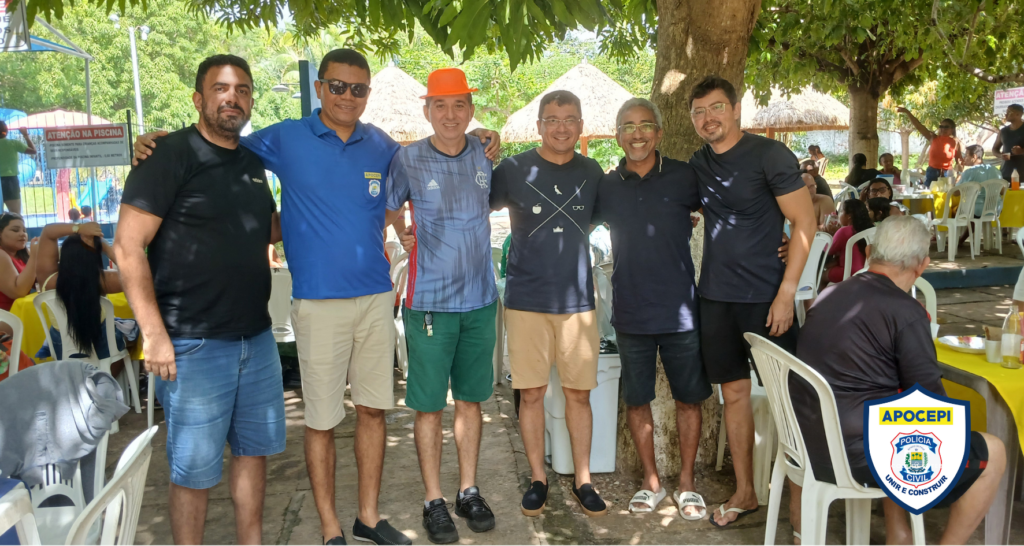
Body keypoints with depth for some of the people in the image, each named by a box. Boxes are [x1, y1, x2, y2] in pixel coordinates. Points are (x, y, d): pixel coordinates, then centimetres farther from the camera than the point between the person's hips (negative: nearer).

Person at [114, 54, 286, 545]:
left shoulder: (253, 162, 11)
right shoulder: (170, 155, -9)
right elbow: (128, 246, -13)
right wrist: (154, 333, -19)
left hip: (256, 338, 7)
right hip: (194, 344, -7)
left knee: (254, 450, 17)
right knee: (195, 468, 4)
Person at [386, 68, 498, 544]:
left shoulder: (484, 155, 3)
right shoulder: (408, 159, -7)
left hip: (480, 299, 3)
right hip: (430, 303, -3)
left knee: (470, 399, 12)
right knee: (429, 406, 4)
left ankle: (469, 491, 26)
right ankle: (434, 501, 18)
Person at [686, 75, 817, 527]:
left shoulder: (769, 154, -8)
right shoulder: (698, 163, 8)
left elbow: (805, 222, -11)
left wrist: (786, 293, -16)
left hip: (764, 297, -5)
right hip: (715, 297, 5)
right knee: (734, 393, 11)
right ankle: (745, 492, 24)